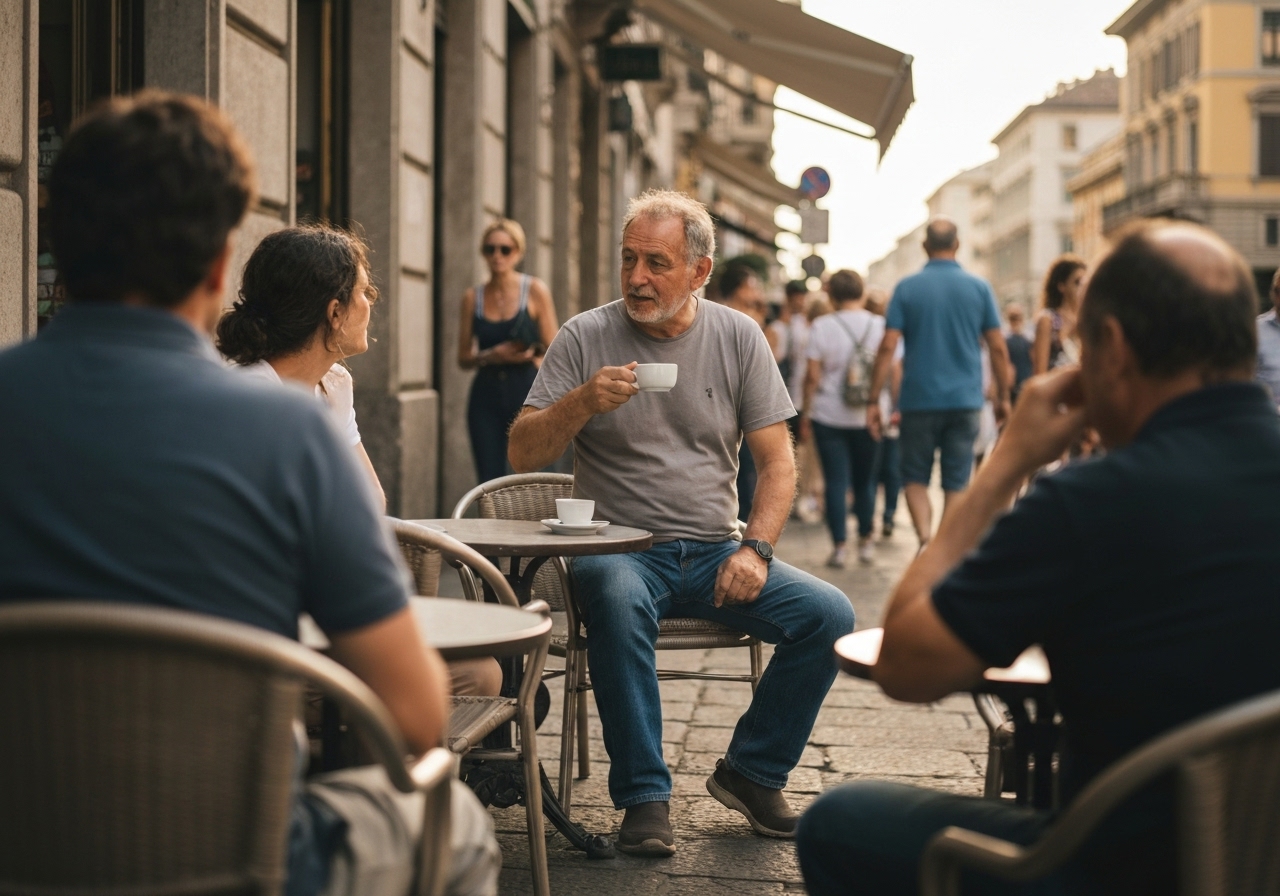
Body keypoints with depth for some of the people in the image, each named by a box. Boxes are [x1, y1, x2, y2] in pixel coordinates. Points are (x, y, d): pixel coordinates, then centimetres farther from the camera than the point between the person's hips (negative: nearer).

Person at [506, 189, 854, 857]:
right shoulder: (585, 337, -1)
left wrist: (754, 548, -10)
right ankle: (643, 796, -23)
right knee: (618, 598, -37)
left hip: (714, 553, 3)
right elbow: (522, 455, -4)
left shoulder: (738, 338, 5)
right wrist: (582, 402, -22)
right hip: (620, 550, -3)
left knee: (830, 615, -18)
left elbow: (777, 461, 5)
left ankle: (750, 772, 3)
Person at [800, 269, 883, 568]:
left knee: (836, 482, 2)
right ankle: (866, 543, 19)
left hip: (829, 417, -2)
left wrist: (806, 412, 1)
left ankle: (840, 546, 0)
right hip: (867, 417, 2)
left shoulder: (822, 326, -6)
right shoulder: (881, 326, 1)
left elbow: (813, 376, -7)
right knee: (865, 481, 14)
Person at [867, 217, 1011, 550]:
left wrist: (874, 400, -3)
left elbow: (888, 347, -7)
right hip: (965, 400, 1)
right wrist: (1003, 397, 12)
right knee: (956, 484, 7)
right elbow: (998, 348, 1)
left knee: (915, 478, 11)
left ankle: (924, 539, -10)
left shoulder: (907, 288, -1)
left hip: (919, 399, -1)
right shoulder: (979, 288, 2)